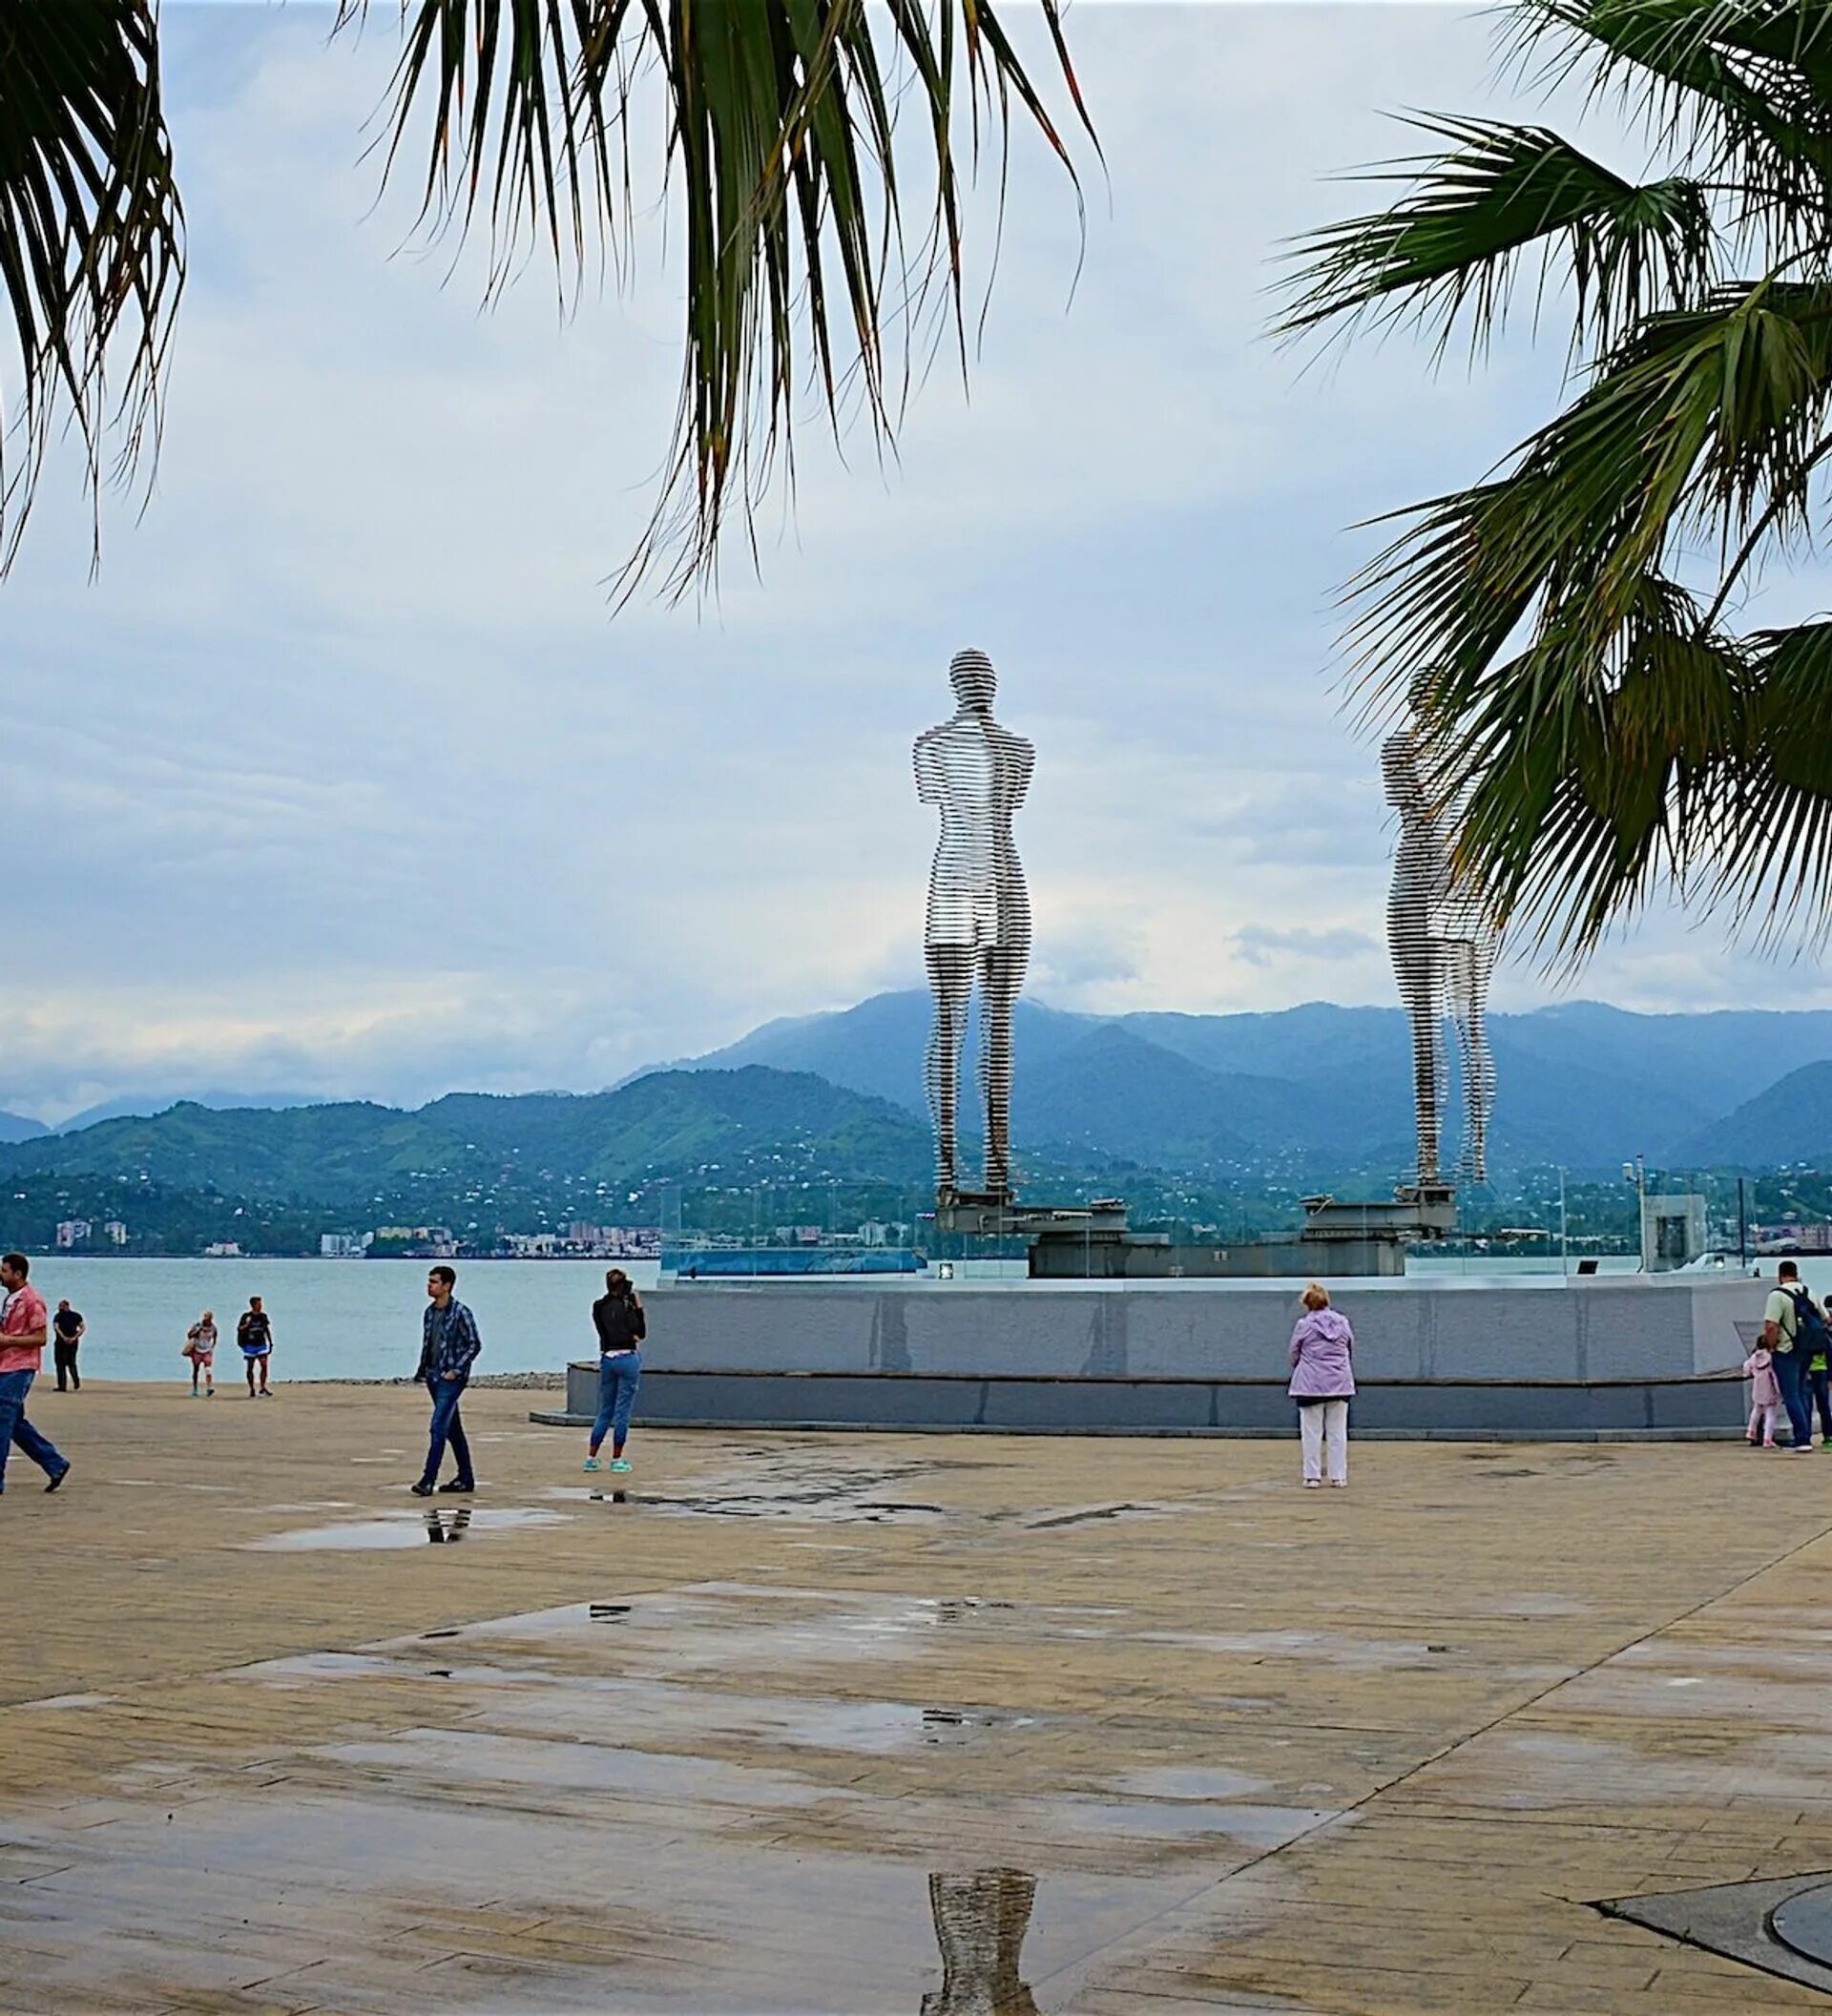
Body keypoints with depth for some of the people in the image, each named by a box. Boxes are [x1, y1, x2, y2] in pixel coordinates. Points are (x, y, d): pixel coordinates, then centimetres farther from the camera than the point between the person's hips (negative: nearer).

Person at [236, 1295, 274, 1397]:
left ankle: (262, 1388, -6)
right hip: (249, 1345, -3)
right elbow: (239, 1329, -10)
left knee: (264, 1365, -11)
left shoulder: (263, 1316, 6)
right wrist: (246, 1325, -30)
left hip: (261, 1344, 3)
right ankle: (252, 1390, 17)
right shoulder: (246, 1316, -7)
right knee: (250, 1369, 5)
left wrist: (270, 1343, 15)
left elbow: (267, 1330, 15)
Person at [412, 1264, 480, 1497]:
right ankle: (466, 1478, 21)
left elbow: (475, 1344, -11)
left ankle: (428, 1480, -15)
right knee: (452, 1428, 14)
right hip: (434, 1377, 8)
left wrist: (456, 1370, -16)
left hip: (451, 1379, -8)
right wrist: (421, 1372, 12)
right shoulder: (430, 1311, 11)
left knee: (438, 1427, -14)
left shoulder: (460, 1313, -12)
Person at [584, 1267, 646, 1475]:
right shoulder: (625, 1306, -11)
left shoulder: (599, 1307, 6)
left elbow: (605, 1331, 8)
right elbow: (641, 1333, -5)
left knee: (604, 1411, 14)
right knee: (622, 1411, 1)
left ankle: (591, 1457, 11)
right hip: (627, 1359, -6)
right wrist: (639, 1308, -1)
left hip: (606, 1359, 6)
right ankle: (616, 1459, 2)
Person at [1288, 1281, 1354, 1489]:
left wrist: (1297, 1370, 22)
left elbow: (1294, 1355, 2)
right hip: (1340, 1383, 3)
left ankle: (1313, 1476, 3)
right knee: (1337, 1431, 9)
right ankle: (1339, 1476, 10)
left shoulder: (1303, 1325, -7)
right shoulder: (1343, 1322, 4)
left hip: (1311, 1384, -3)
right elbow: (1350, 1351, 13)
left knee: (1312, 1431, 3)